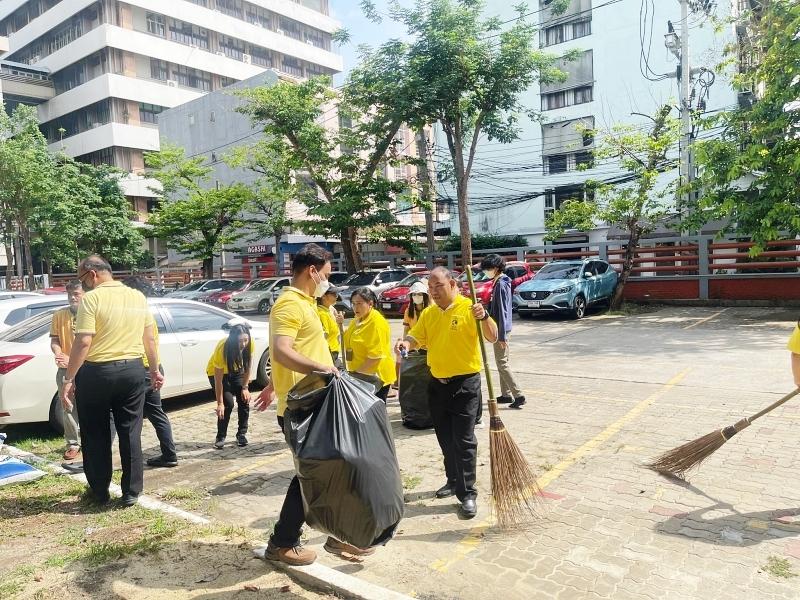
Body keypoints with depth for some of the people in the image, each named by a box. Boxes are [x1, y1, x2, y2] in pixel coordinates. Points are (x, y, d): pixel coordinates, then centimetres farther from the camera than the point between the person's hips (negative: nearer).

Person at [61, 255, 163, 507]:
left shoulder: (92, 298, -11)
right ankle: (131, 492, 15)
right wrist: (155, 370, 18)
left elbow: (83, 343, -17)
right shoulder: (138, 298, 6)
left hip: (96, 373, -4)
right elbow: (150, 339, 10)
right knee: (130, 433, 9)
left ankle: (100, 491, 23)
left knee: (96, 434, 12)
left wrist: (69, 379, -11)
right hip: (132, 370, 4)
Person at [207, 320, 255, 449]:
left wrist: (245, 387, -14)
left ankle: (242, 434, 7)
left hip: (236, 371, 4)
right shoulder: (222, 348, -38)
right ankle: (220, 437, 1)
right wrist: (220, 403, -27)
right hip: (216, 372, -3)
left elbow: (248, 365, -11)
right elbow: (218, 379, -30)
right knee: (228, 403, -15)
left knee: (244, 400, -8)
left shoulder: (250, 343, -29)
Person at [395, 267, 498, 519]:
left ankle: (467, 493, 5)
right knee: (445, 438, 16)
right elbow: (416, 337, 7)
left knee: (463, 440, -4)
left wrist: (484, 317, -33)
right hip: (437, 383, 6)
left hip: (465, 384, -6)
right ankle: (454, 480, 33)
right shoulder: (428, 313, 8)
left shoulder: (469, 308, -10)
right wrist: (405, 343, -16)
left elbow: (493, 338, -15)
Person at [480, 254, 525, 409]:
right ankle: (506, 394, 23)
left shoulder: (501, 284, -18)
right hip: (500, 329, 10)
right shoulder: (500, 282, 12)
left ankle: (519, 395, -4)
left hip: (501, 330, -10)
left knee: (502, 363, -5)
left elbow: (502, 311, -21)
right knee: (501, 362, 15)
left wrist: (502, 335, -21)